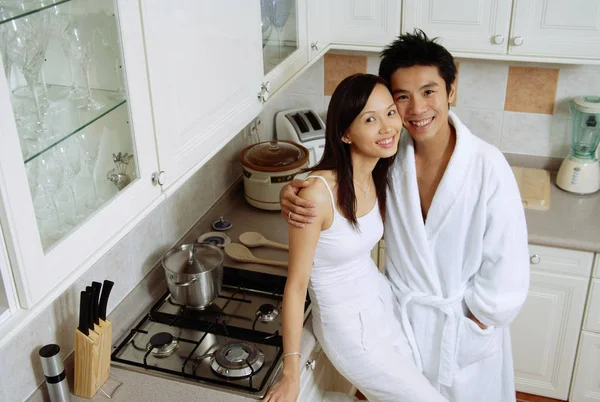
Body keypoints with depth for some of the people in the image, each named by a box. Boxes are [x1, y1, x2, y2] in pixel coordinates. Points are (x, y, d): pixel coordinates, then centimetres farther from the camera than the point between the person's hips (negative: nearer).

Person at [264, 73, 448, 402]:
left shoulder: (378, 176, -6)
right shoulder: (318, 193, -28)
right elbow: (296, 285, -21)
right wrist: (291, 374, -17)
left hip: (384, 303, 7)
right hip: (349, 327, -7)